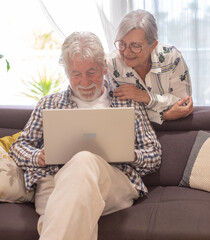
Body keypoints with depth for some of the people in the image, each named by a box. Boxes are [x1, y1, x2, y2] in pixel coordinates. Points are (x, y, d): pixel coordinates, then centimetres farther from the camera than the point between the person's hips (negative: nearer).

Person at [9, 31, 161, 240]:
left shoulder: (128, 104, 25)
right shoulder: (49, 104, 28)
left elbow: (154, 155, 21)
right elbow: (18, 147, 26)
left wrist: (132, 155, -4)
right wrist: (38, 157, 1)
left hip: (114, 179, 0)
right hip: (53, 180, 1)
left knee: (85, 161, -39)